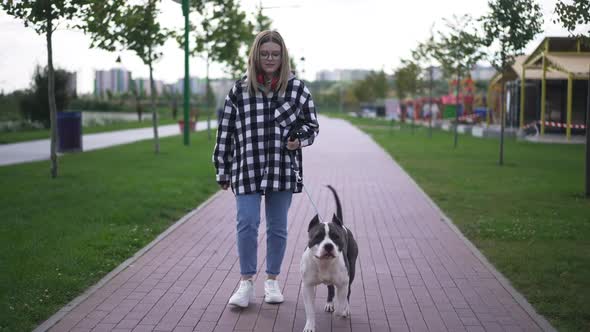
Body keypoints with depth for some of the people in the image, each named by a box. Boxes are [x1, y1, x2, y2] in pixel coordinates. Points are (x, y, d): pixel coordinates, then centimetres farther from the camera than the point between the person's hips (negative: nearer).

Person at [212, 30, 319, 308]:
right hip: (247, 169, -1)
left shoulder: (296, 88, 3)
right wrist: (223, 171, 6)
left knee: (278, 227, 9)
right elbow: (225, 131, 6)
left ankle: (272, 280, 25)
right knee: (247, 224, -6)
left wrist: (300, 139, -12)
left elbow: (311, 123, 10)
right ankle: (246, 282, 9)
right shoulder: (239, 90, 2)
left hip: (283, 169, 1)